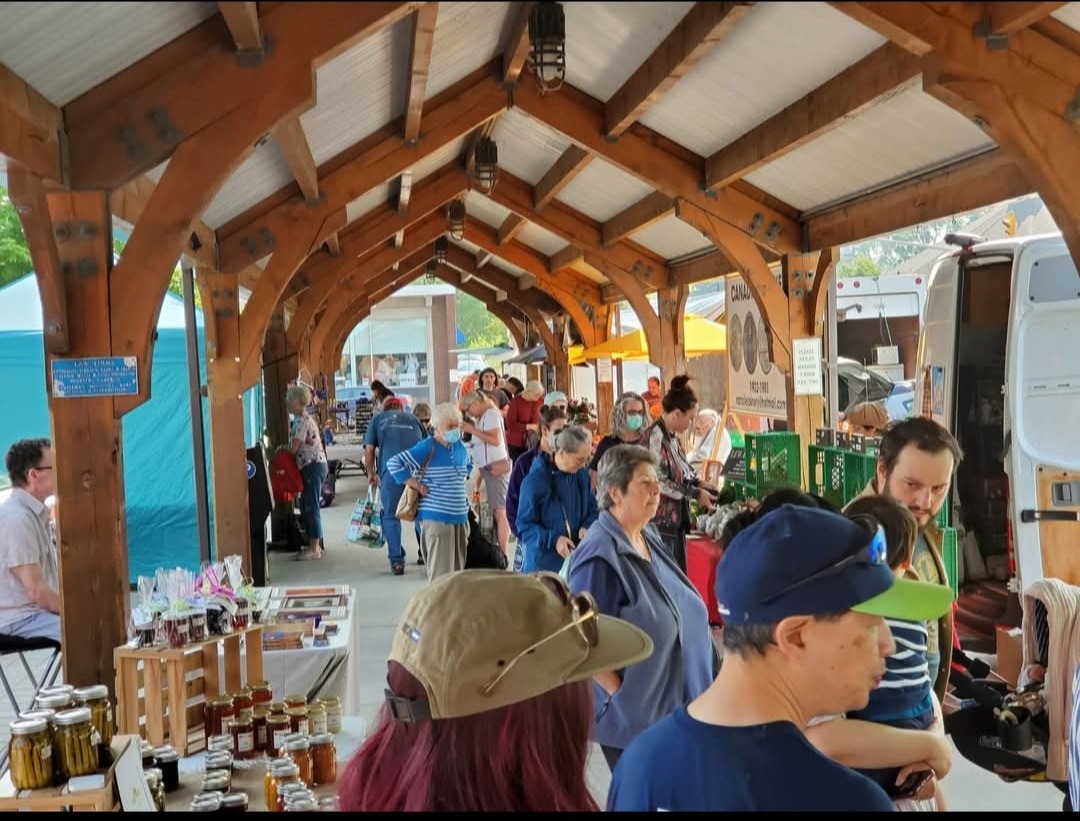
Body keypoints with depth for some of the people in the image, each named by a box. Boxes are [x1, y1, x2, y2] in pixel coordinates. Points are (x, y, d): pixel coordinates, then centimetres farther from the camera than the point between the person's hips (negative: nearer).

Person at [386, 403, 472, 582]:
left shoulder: (459, 447, 11)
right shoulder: (426, 448, -12)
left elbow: (469, 464, 34)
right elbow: (393, 464, -17)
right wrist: (416, 485, -15)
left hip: (460, 517, 8)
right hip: (436, 518, -8)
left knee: (458, 570, 15)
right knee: (440, 573, -7)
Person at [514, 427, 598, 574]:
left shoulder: (582, 475, 0)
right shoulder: (535, 480, -16)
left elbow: (592, 509, 12)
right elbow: (524, 525, -13)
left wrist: (587, 528, -10)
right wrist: (553, 540, -26)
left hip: (576, 561, 5)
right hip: (543, 563, -5)